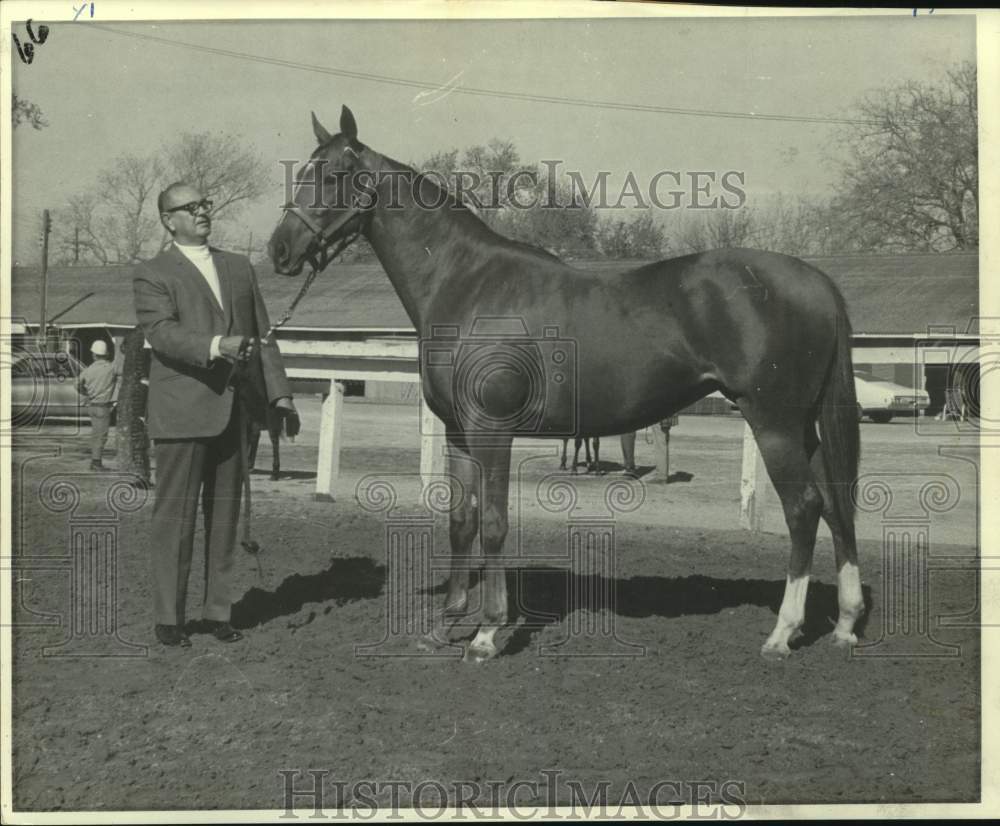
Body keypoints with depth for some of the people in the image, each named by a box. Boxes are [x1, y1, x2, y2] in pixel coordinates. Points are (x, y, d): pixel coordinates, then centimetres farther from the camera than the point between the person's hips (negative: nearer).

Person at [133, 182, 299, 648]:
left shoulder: (239, 268, 16)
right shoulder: (152, 275, -1)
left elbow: (262, 336, 17)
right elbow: (161, 333, -17)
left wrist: (279, 394, 10)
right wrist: (216, 346, -32)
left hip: (235, 411, 5)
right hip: (182, 413, -5)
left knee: (225, 513, 9)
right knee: (175, 516, 0)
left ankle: (218, 611, 18)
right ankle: (168, 618, 8)